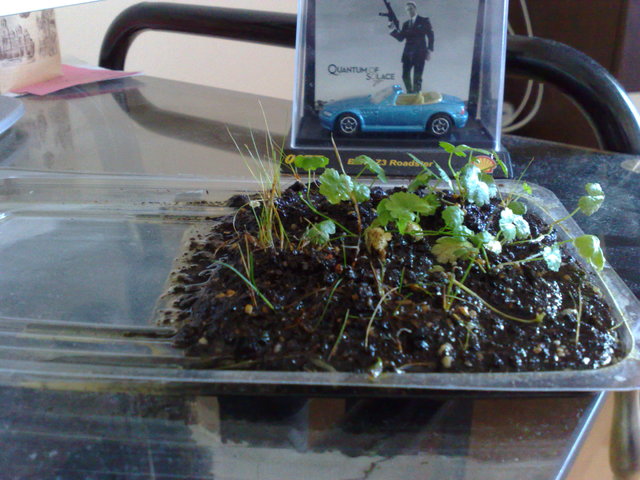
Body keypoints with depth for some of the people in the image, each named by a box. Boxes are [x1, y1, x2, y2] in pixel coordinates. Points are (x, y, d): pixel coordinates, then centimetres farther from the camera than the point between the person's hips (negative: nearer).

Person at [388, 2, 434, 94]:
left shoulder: (424, 21, 6)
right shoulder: (405, 24, 17)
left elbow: (430, 36, 2)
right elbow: (400, 38, 8)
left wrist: (429, 50, -8)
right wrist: (393, 30, -8)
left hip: (419, 53, -4)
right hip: (407, 53, 4)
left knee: (417, 77, -6)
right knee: (405, 76, 0)